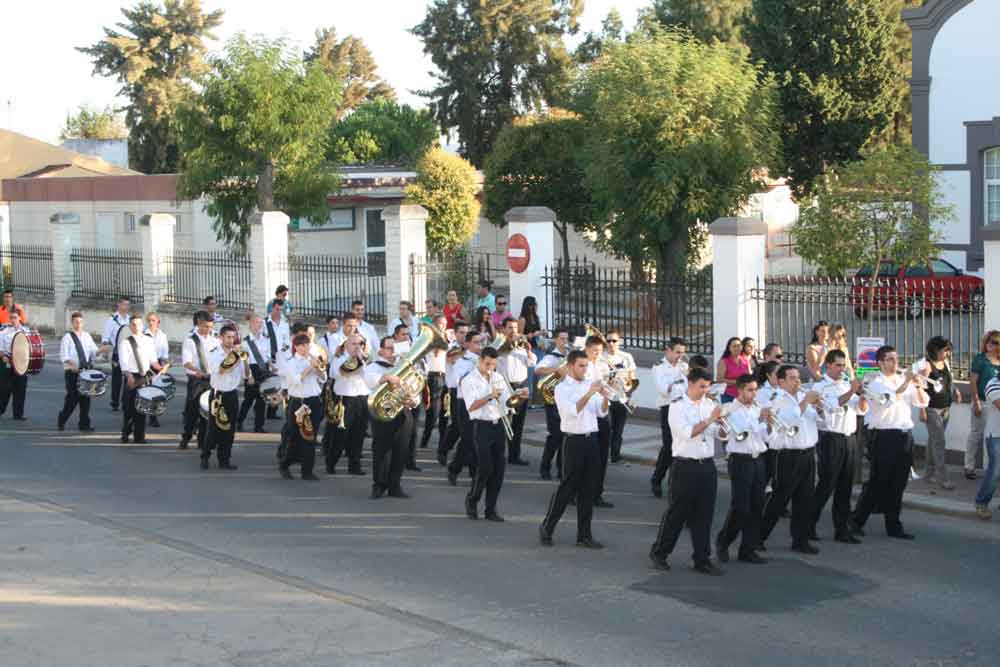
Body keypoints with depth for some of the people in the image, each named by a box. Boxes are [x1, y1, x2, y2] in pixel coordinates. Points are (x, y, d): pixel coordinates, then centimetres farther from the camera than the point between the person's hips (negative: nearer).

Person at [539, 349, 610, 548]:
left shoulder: (589, 385, 12)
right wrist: (589, 393, -24)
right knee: (567, 488, -1)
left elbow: (601, 412, 7)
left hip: (591, 440, 6)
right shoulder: (562, 388, -5)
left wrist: (605, 397, -11)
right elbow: (572, 411, -20)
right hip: (574, 440, -6)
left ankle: (584, 535, 14)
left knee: (589, 489, 7)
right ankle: (546, 528, 12)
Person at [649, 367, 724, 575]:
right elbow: (687, 433, -19)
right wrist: (709, 419, -21)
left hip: (707, 466, 5)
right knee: (677, 512, 3)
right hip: (685, 466, -5)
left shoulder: (709, 405, 9)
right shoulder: (678, 407, -6)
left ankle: (702, 560, 14)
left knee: (704, 515, 7)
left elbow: (720, 434, 12)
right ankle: (659, 552, 18)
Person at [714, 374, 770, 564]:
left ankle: (748, 550, 14)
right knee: (739, 507, -7)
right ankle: (722, 542, 14)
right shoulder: (731, 410, -6)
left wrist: (767, 422, -3)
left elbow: (763, 436, 12)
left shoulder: (757, 408, 12)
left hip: (758, 460, 6)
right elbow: (741, 434, -19)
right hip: (740, 460, -6)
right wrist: (760, 419, -19)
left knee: (757, 507, 6)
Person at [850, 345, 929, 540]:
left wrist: (917, 385, -7)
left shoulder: (903, 380, 13)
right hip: (885, 436, -6)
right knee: (878, 482, 0)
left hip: (905, 436, 6)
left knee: (898, 484, 10)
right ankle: (857, 520, 15)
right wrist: (906, 383, -22)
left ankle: (893, 526, 17)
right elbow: (890, 400, -23)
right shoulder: (876, 383, -5)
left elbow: (923, 402, 10)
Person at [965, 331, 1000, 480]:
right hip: (983, 402, -5)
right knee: (976, 434, 1)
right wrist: (976, 402, -15)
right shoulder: (980, 359, -6)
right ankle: (969, 467, 8)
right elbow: (973, 381, -9)